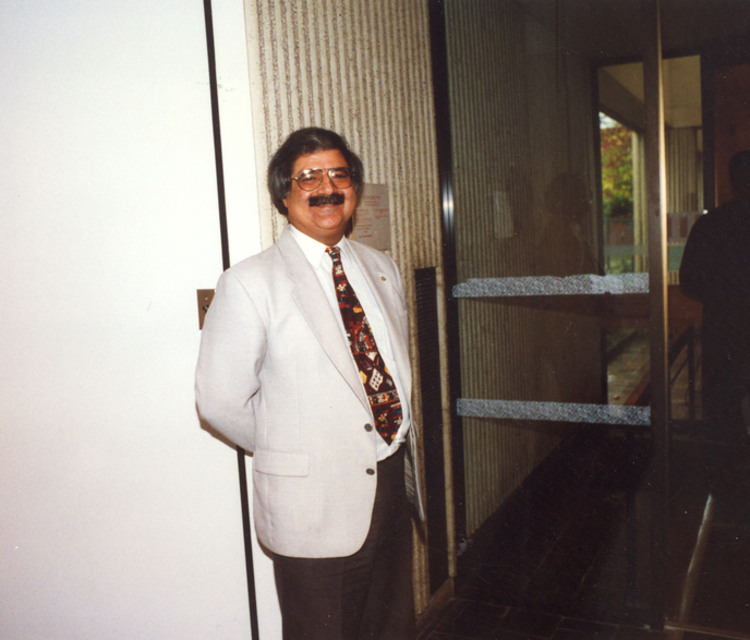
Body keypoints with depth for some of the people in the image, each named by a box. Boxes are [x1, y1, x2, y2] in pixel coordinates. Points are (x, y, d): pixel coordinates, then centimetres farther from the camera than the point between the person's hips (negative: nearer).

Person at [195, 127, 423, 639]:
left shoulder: (383, 270, 9)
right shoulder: (250, 283, -10)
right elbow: (220, 401, -10)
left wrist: (402, 456, 10)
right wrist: (282, 451, -1)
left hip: (395, 483, 6)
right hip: (316, 504, -5)